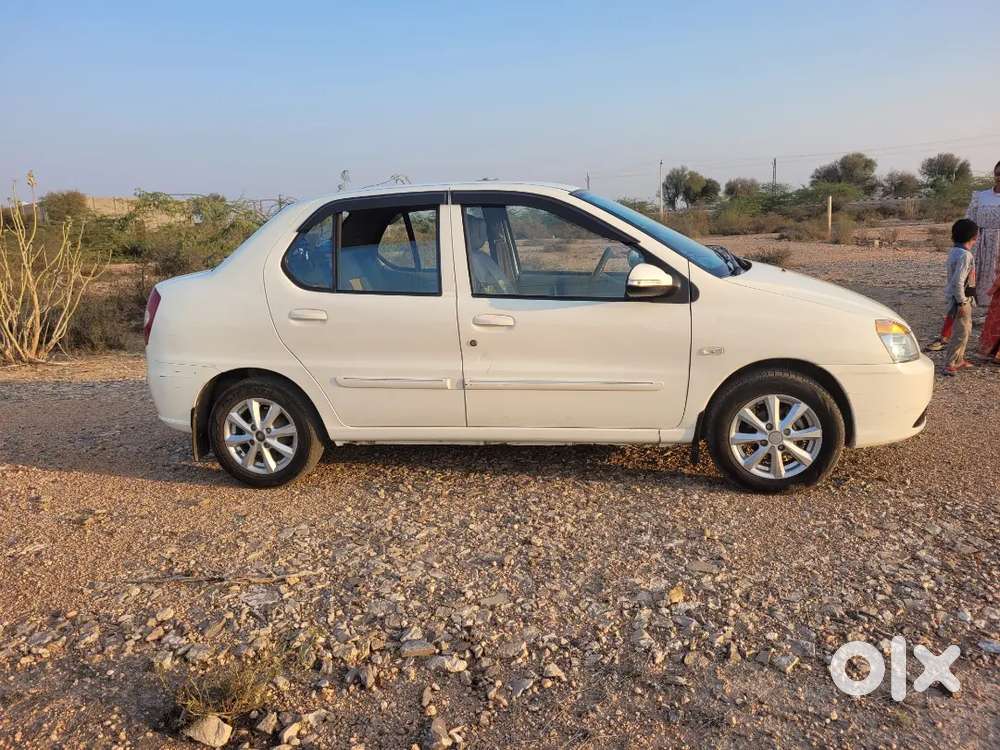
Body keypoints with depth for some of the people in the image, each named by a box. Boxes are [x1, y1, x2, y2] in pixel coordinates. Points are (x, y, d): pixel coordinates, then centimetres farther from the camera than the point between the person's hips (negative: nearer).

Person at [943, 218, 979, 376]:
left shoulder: (955, 251, 8)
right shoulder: (965, 255, -22)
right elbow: (958, 281, -27)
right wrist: (961, 303, -23)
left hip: (963, 298, 10)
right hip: (962, 298, -10)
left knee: (966, 329, 21)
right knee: (961, 333, -4)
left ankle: (959, 360, 31)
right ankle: (949, 365, 0)